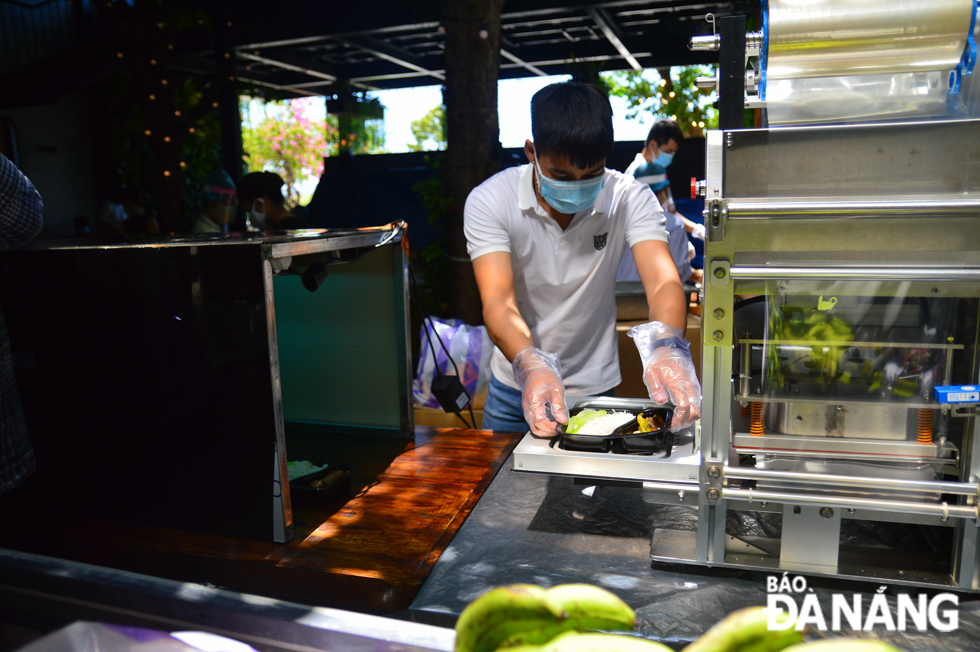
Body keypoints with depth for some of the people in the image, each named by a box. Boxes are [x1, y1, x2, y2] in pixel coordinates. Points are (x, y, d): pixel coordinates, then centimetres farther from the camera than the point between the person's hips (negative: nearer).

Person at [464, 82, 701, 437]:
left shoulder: (630, 198, -14)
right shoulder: (489, 201, -18)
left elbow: (663, 282, -28)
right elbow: (498, 304, -28)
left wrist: (665, 347, -50)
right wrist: (532, 367, -48)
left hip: (597, 392, 0)